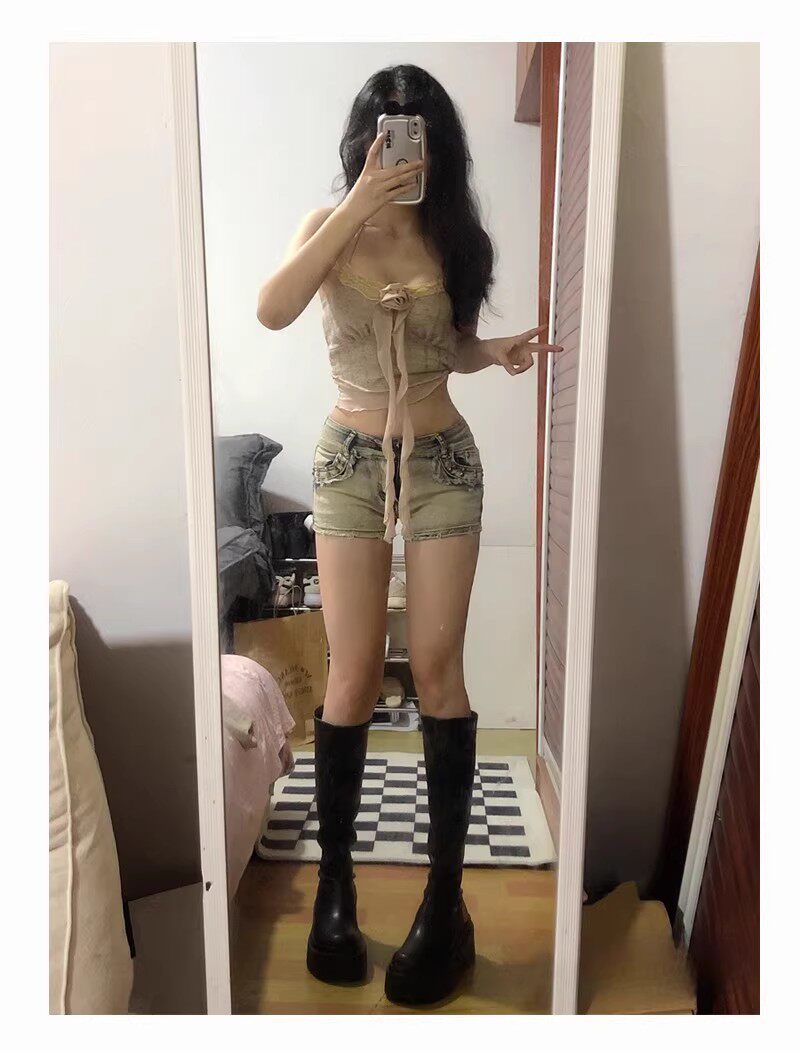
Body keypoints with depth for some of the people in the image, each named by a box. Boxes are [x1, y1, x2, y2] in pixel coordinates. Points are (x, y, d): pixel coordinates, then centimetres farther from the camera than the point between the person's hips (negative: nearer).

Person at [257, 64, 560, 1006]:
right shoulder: (329, 227, 3)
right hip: (350, 462, -1)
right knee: (353, 675, -2)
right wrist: (355, 208, -19)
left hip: (444, 463, 1)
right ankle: (335, 882, 19)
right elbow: (272, 311, -18)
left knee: (437, 668, 0)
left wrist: (497, 351, -4)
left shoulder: (449, 234, 7)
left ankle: (445, 894, 15)